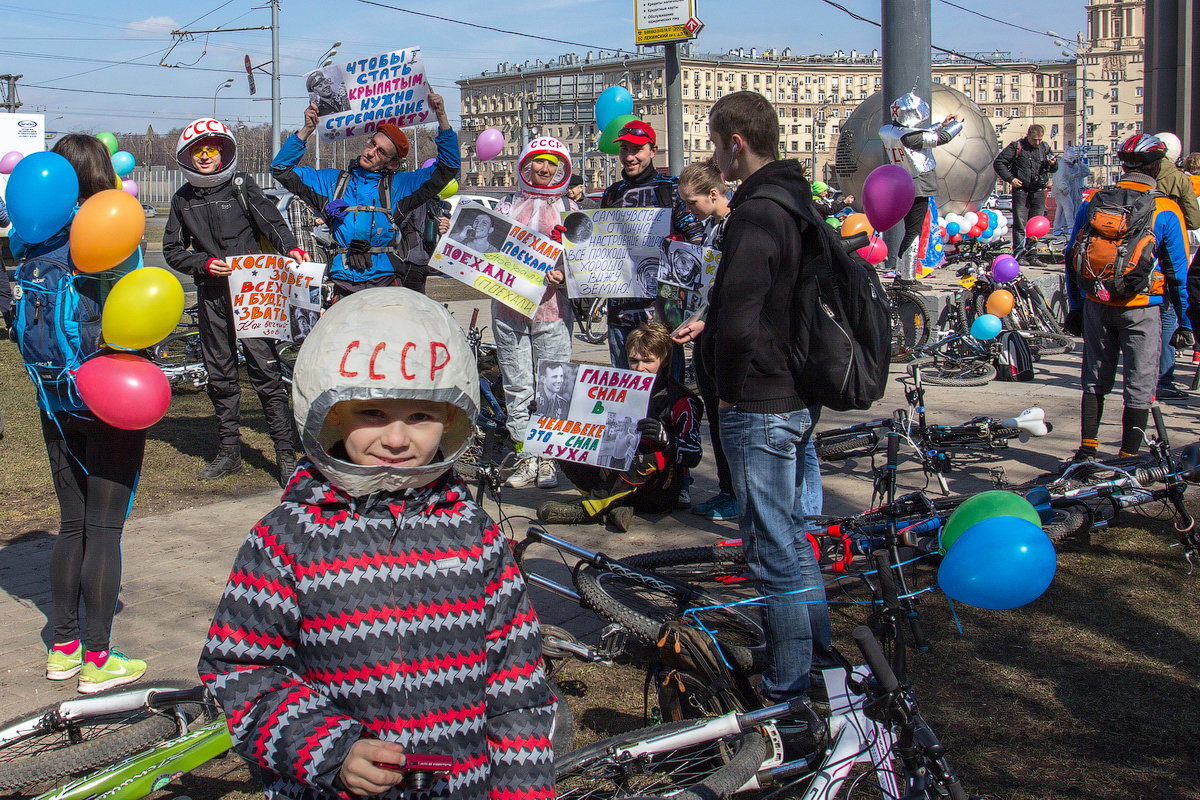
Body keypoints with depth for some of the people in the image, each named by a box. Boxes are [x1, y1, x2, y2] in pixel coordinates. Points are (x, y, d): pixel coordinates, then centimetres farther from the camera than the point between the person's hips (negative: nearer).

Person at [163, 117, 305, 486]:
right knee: (220, 376, 8)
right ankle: (229, 452, 19)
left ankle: (286, 454, -6)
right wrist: (204, 263, -5)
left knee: (266, 370, -9)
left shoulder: (242, 186, 4)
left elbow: (272, 221, -1)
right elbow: (173, 250, 12)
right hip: (211, 295, 4)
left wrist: (291, 248, -20)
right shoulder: (183, 199, 11)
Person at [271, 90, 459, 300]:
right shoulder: (331, 181, 19)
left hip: (383, 282, -1)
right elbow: (282, 169, 22)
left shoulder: (398, 185, 14)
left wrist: (442, 117, 5)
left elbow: (447, 169, 13)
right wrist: (306, 131, 12)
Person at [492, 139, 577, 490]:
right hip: (509, 306, 2)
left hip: (551, 307, -1)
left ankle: (548, 460, 6)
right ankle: (526, 459, 9)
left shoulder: (568, 208, 11)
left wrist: (561, 275, -10)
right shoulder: (508, 205, 14)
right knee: (517, 388, 2)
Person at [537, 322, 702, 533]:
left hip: (660, 494, -5)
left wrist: (665, 438, -36)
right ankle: (613, 506, -26)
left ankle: (587, 509, -28)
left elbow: (693, 456, -16)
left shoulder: (680, 400, -5)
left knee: (654, 455, -37)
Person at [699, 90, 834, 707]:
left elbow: (737, 325, -28)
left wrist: (728, 390, -13)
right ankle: (816, 664, 32)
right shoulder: (797, 202, 11)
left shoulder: (755, 215, -21)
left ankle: (787, 691, 11)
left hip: (759, 407, -10)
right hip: (798, 397, 10)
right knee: (792, 535, 20)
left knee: (774, 551, 0)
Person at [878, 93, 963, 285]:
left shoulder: (886, 131, 3)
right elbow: (942, 138, -14)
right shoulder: (909, 135, -23)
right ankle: (907, 277, 0)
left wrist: (943, 124, 20)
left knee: (910, 229, 18)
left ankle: (899, 272, 22)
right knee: (914, 232, -3)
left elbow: (924, 136, 17)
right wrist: (957, 122, 4)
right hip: (918, 187, -8)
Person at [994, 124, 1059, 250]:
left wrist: (1053, 164, -4)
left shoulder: (1045, 148, 9)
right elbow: (998, 163, -2)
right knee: (1019, 225, -7)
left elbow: (1054, 169, 20)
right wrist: (1010, 178, -11)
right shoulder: (1016, 147, -5)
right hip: (1021, 191, -4)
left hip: (1038, 192, 4)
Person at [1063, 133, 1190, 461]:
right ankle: (1128, 459, 10)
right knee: (1139, 387, 7)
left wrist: (1076, 307, 17)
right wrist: (1185, 321, 3)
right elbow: (1179, 271, -4)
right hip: (1142, 308, -3)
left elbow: (1072, 258, 7)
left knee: (1095, 380, 17)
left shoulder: (1092, 203, 2)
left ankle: (1087, 449, 18)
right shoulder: (1166, 211, -7)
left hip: (1097, 305, 3)